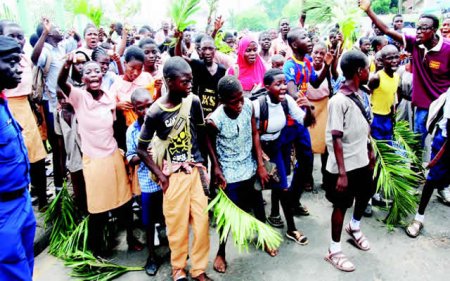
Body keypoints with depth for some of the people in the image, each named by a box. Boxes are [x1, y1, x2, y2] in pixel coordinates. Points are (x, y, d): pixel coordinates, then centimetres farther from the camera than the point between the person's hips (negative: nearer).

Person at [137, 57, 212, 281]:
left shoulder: (193, 102, -7)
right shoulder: (155, 112, -15)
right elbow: (141, 149, -5)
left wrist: (203, 161, 6)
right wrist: (160, 175, -8)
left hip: (196, 169, 3)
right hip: (173, 174, -3)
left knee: (202, 220, 8)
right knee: (177, 223, 9)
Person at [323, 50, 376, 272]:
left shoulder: (360, 94, 3)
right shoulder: (339, 101, -22)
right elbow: (336, 139, -23)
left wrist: (370, 151, 17)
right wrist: (342, 173, -23)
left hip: (362, 161, 8)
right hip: (346, 165, -8)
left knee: (365, 195, 25)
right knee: (341, 205, 6)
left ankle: (354, 227, 53)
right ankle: (334, 251, 25)